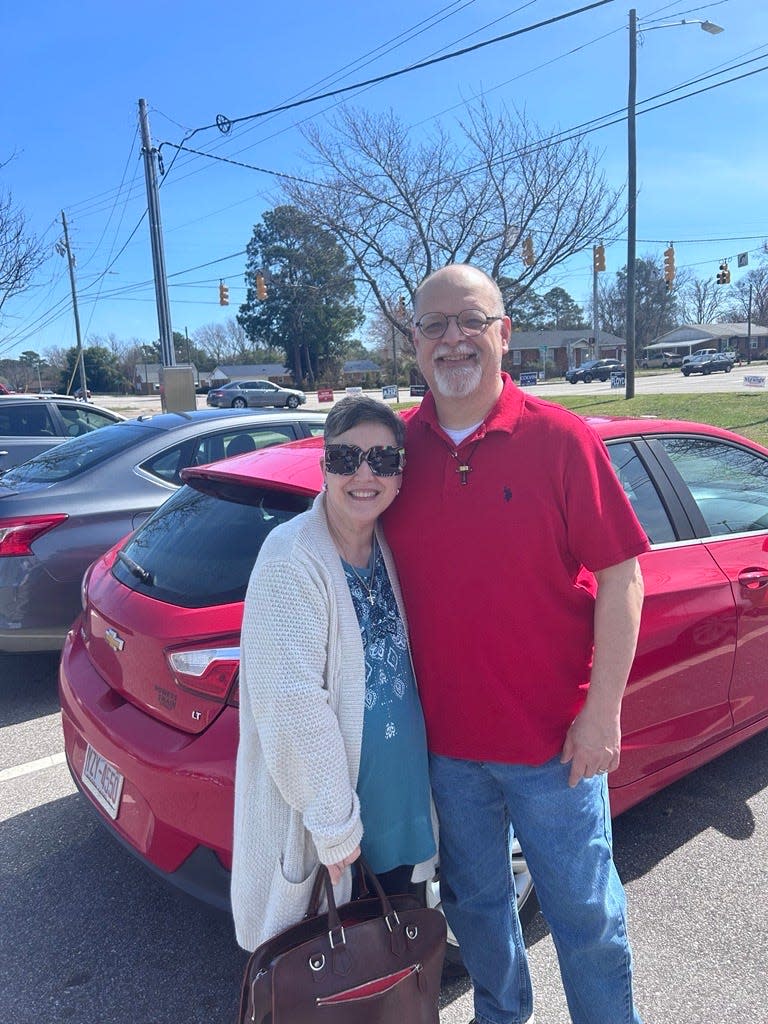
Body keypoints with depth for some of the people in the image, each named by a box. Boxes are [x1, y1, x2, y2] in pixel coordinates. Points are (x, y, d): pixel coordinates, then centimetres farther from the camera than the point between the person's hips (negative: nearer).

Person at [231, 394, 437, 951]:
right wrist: (335, 825, -20)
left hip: (400, 791, 6)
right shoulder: (293, 559, -22)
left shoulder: (390, 549, 0)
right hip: (323, 795, -6)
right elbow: (291, 704, -24)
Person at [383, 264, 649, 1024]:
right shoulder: (402, 446, -1)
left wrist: (602, 712, -12)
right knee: (473, 901, 24)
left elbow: (620, 575, -10)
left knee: (584, 913, 15)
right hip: (444, 737, 4)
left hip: (554, 738, -3)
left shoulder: (560, 439, -11)